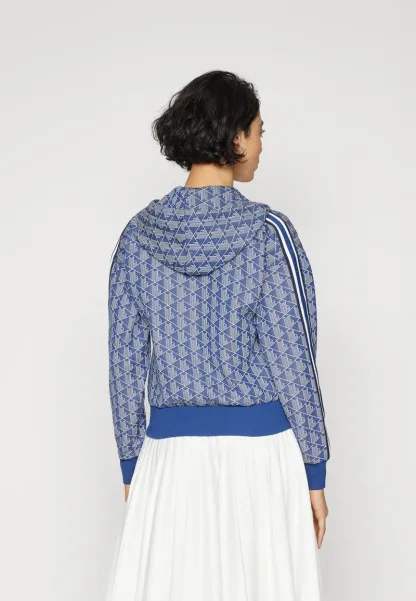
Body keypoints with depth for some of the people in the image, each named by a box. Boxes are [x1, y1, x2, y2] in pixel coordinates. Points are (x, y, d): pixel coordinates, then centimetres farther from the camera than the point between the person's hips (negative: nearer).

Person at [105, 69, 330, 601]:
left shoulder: (138, 235, 1)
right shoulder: (267, 231, -10)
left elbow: (125, 364, 3)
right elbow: (291, 360, -10)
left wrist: (131, 464, 12)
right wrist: (315, 471, -1)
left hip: (171, 450, 3)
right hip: (259, 447, -3)